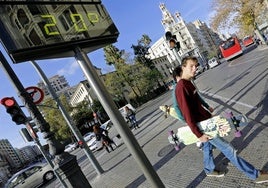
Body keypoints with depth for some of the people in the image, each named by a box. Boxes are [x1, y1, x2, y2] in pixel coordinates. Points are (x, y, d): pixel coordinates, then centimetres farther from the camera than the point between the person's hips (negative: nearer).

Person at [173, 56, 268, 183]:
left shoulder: (188, 82, 5)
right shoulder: (181, 87, -26)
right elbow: (187, 115, -27)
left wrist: (207, 113, 19)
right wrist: (199, 135, -23)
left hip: (205, 120, 9)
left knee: (208, 146, 26)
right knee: (228, 149, 1)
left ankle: (209, 170, 48)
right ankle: (255, 175, 15)